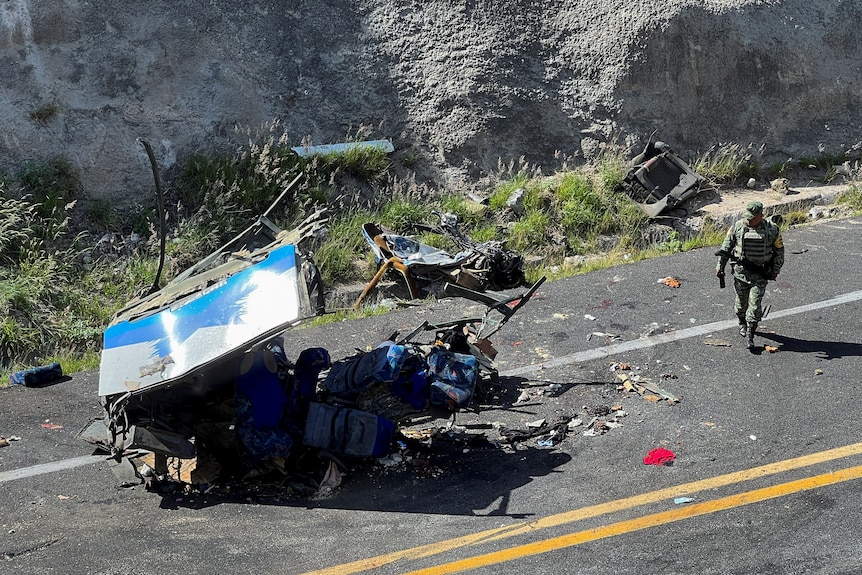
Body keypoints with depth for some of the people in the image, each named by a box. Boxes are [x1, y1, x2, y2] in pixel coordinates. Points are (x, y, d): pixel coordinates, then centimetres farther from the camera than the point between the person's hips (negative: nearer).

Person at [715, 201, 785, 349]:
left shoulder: (772, 230, -8)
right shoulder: (738, 226, -6)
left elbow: (779, 250, 6)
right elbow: (726, 246, 4)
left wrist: (776, 270, 5)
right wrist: (720, 266, 2)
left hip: (760, 274, -2)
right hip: (741, 271, 2)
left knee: (755, 305, -7)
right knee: (741, 301, 15)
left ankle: (749, 335, 3)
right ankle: (742, 324, 42)